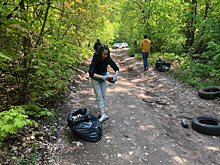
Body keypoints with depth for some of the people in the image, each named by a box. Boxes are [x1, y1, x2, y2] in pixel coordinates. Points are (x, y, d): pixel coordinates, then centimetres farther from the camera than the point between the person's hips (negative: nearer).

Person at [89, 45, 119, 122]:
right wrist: (102, 77, -48)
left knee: (104, 96, 6)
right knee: (99, 96, -6)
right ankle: (103, 114, -6)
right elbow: (91, 73, -37)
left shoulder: (108, 59, -17)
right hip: (95, 78, -4)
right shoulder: (95, 59, -29)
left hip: (104, 76, 4)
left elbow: (116, 68, -9)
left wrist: (115, 75, -31)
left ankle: (102, 111, 16)